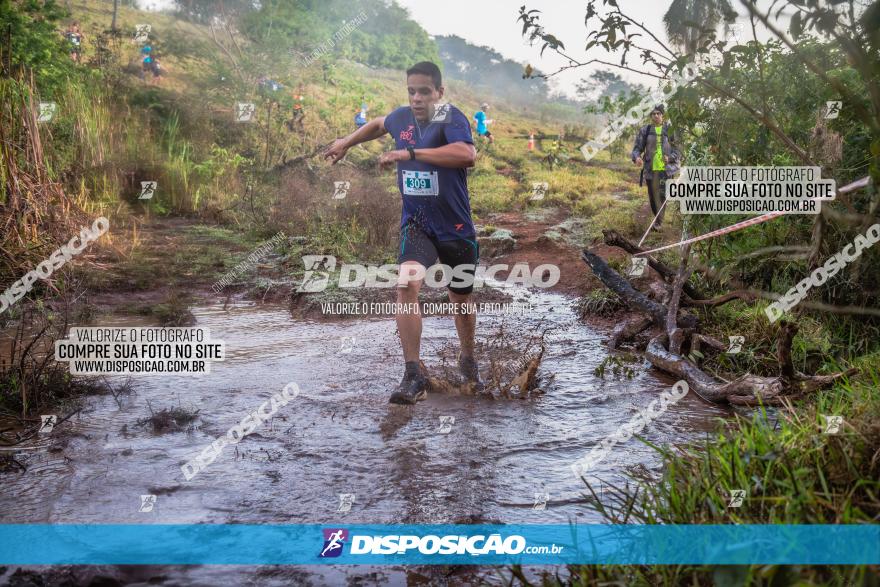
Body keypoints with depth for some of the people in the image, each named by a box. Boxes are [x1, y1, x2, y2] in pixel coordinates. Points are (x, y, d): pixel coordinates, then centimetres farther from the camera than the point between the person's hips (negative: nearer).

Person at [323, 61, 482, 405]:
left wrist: (410, 153, -38)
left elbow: (467, 155, -40)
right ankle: (413, 377, -22)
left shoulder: (451, 119, -17)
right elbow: (379, 125, 27)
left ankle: (468, 360, 44)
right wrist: (345, 143, 27)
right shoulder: (402, 117, 0)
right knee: (407, 284, -24)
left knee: (461, 299, 15)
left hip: (456, 229, -2)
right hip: (416, 225, 3)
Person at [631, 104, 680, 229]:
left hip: (665, 169, -1)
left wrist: (670, 157, -14)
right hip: (650, 169, 1)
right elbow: (637, 148, 4)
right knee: (653, 196, 3)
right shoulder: (645, 130, 5)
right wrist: (636, 157, -18)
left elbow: (678, 149, 5)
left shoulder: (670, 130, 4)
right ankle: (658, 219, 22)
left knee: (662, 195, -9)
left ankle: (659, 222, -2)